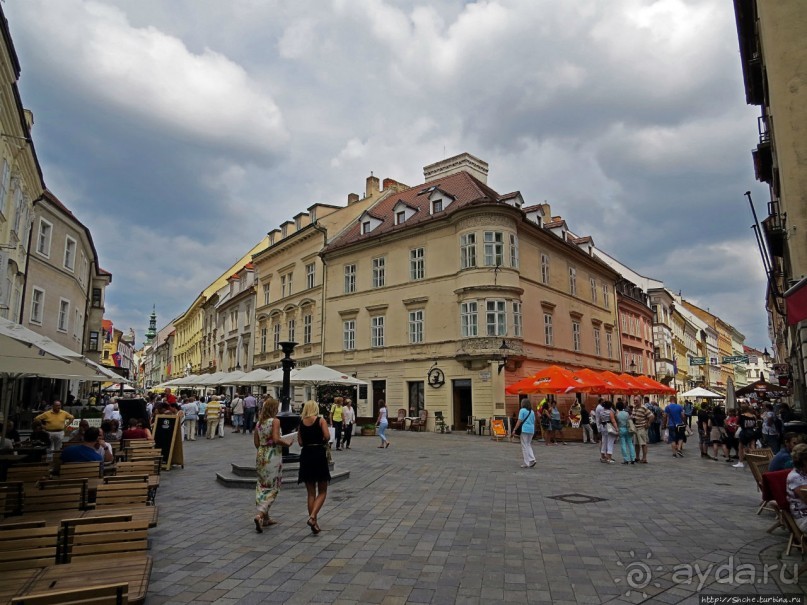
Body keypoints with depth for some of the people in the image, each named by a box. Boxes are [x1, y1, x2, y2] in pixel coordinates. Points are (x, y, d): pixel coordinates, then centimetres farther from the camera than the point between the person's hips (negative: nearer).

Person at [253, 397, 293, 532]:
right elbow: (276, 439, -21)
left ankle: (265, 518, 23)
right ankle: (260, 515, -12)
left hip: (261, 455, 7)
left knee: (262, 486, 15)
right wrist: (286, 443, -5)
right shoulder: (275, 421, -12)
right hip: (273, 456, -7)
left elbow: (256, 442, 9)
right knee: (273, 487, 3)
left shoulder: (259, 423, 7)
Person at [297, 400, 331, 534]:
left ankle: (314, 523, 14)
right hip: (319, 454, -4)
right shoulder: (321, 420, -3)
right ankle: (312, 517, -13)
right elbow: (327, 436, -14)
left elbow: (300, 442, 2)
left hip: (305, 455, 4)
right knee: (322, 491, 7)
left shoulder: (301, 423, 7)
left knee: (311, 493, 13)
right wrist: (323, 442, 6)